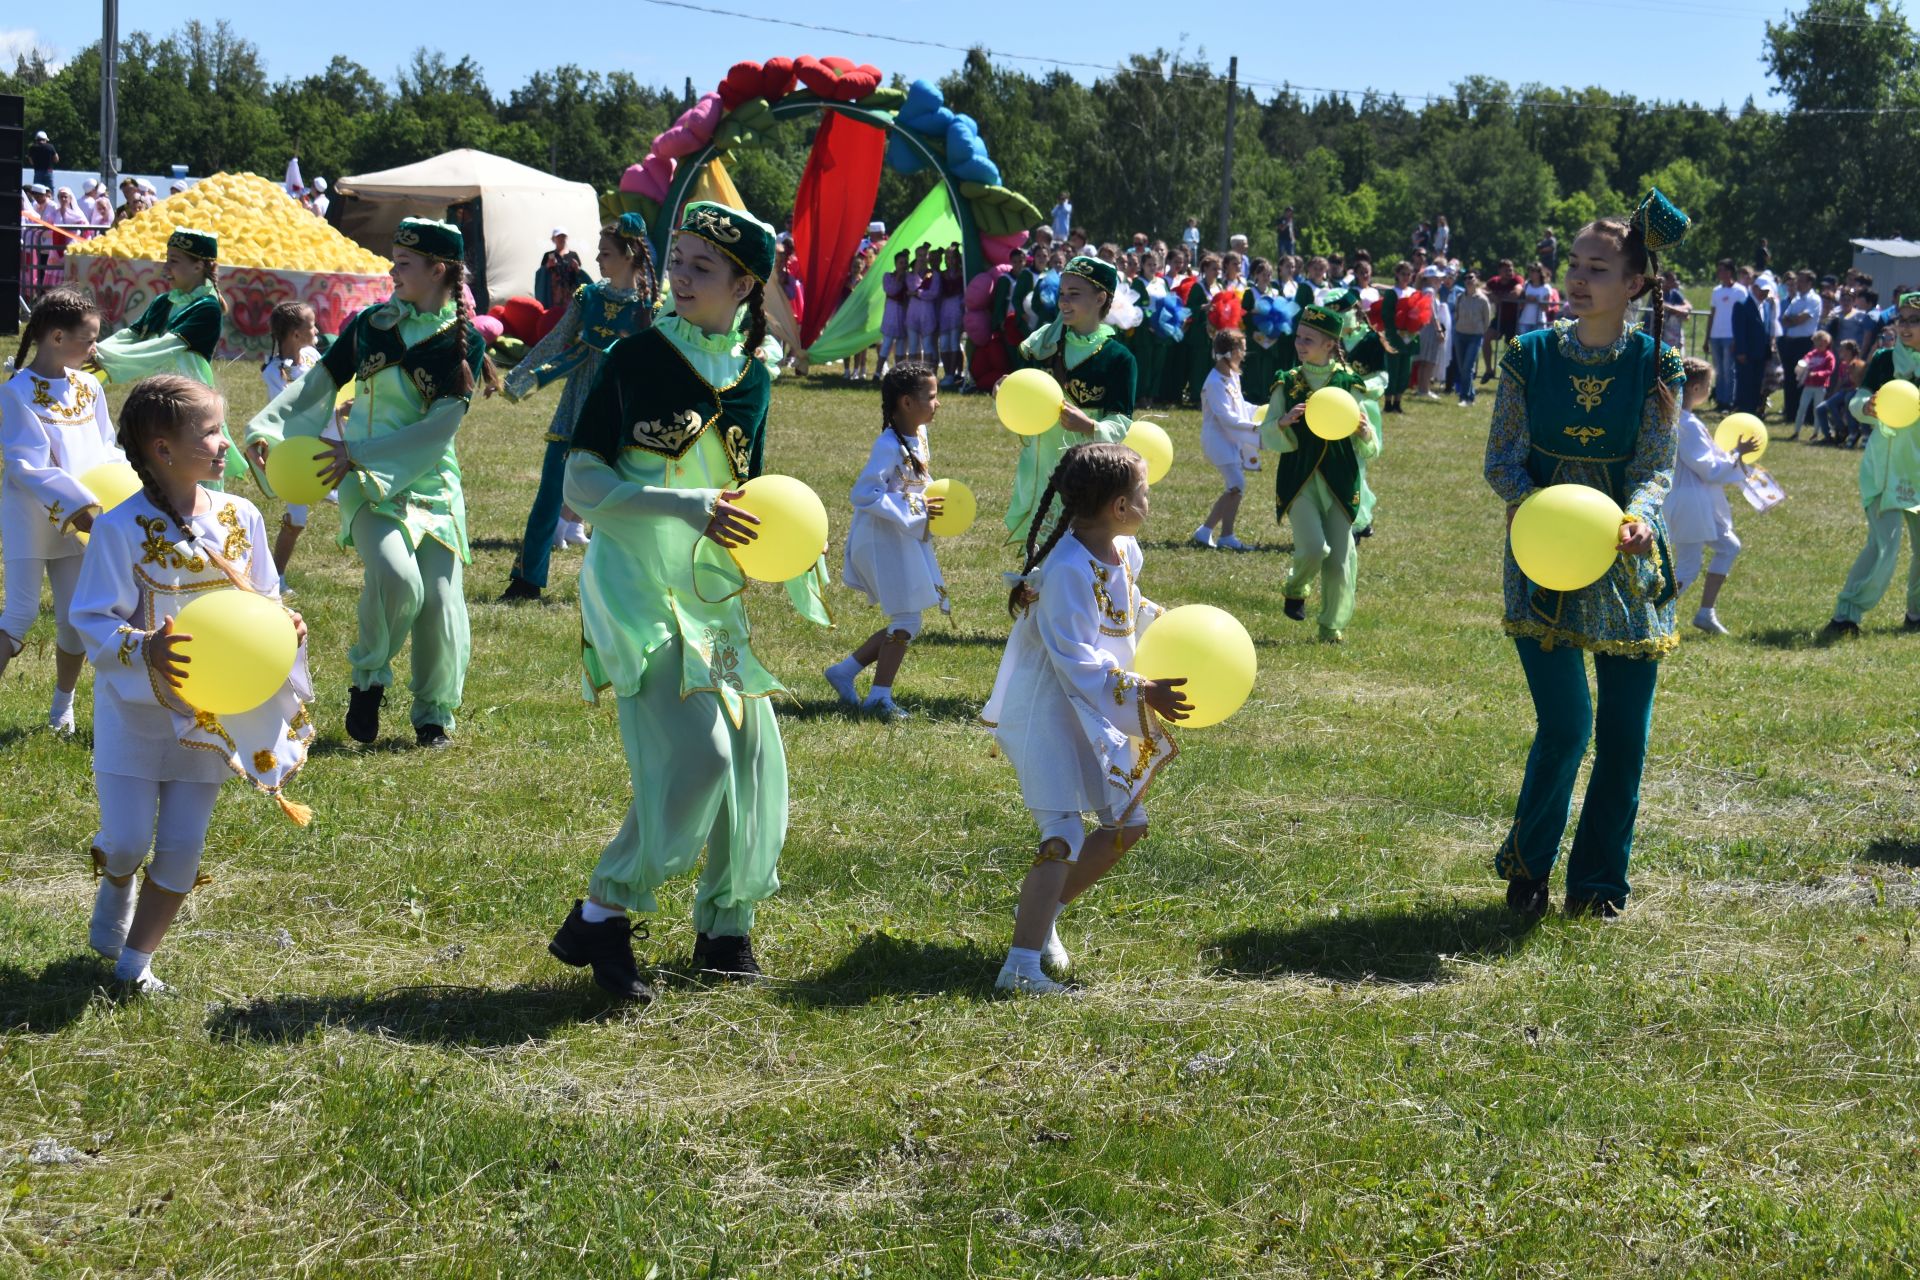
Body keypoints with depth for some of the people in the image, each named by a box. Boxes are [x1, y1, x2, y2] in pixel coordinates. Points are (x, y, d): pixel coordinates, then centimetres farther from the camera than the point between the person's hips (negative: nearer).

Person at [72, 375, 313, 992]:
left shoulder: (240, 517, -3)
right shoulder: (121, 529, -17)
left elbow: (262, 597, 9)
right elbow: (94, 622, -16)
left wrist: (283, 625, -13)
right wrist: (146, 650, -34)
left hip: (212, 710, 3)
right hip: (135, 709, -3)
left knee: (183, 847, 1)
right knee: (126, 840, -3)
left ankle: (135, 960, 19)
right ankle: (116, 885, 35)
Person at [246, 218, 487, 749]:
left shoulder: (465, 342, -3)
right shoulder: (371, 324, 4)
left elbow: (440, 427, -10)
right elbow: (318, 382, 6)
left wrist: (358, 453, -17)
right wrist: (266, 425, -10)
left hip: (433, 481, 0)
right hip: (368, 484, 0)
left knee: (439, 596, -5)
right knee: (395, 576, -25)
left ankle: (434, 714, 15)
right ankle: (368, 677, 0)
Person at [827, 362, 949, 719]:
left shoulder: (919, 436, 6)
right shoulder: (889, 445, -21)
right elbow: (863, 494, -26)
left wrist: (933, 502, 2)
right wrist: (914, 511, -24)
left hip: (908, 540, 9)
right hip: (884, 541, -9)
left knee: (906, 623, 13)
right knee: (906, 621, -5)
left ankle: (844, 671, 22)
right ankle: (879, 697, 6)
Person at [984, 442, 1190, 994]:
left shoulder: (1122, 551, 3)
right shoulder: (1068, 570, -26)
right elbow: (1075, 662, -28)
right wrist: (1142, 692, -29)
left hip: (1094, 713, 10)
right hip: (1048, 712, -10)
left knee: (1127, 824, 15)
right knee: (1064, 834, -17)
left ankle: (1042, 910, 29)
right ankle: (1020, 966, -20)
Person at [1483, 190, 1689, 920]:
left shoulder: (1656, 367, -1)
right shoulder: (1530, 355, -2)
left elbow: (1656, 467, -4)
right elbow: (1502, 460, -2)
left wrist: (1639, 516, -26)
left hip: (1626, 559, 1)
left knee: (1625, 735, 3)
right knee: (1565, 724, -10)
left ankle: (1597, 886, 20)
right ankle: (1525, 865, 14)